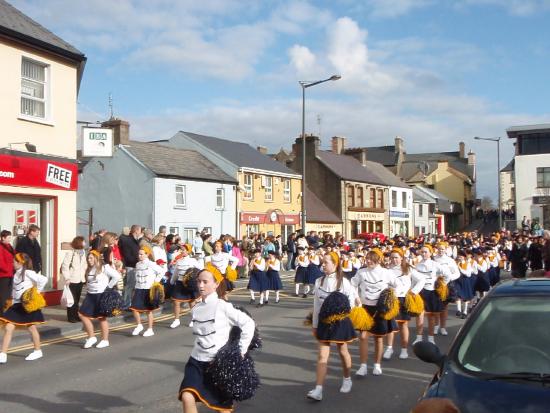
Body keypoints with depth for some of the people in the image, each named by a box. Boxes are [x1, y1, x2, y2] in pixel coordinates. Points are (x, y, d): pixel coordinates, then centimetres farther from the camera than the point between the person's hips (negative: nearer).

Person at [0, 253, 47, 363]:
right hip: (17, 304, 7)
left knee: (32, 328, 8)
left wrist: (36, 292, -15)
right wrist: (12, 302, 8)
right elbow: (14, 290, 16)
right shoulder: (16, 274, 9)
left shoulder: (28, 273, -14)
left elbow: (43, 279, -23)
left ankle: (37, 351, 26)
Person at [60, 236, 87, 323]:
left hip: (80, 280, 6)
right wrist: (67, 278, -18)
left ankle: (76, 315, 20)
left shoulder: (83, 252, 9)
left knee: (77, 299, 12)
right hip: (72, 280, -6)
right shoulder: (70, 253, -13)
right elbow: (65, 266, -14)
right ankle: (71, 317, 8)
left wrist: (84, 276, 7)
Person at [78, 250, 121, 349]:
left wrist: (109, 287, -12)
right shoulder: (88, 269, 11)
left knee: (102, 317, 1)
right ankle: (91, 337, 11)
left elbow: (117, 276, -16)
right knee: (82, 314, -1)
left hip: (101, 295, -7)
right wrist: (88, 289, 12)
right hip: (90, 295, 7)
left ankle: (105, 340, 14)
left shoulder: (104, 268, -11)